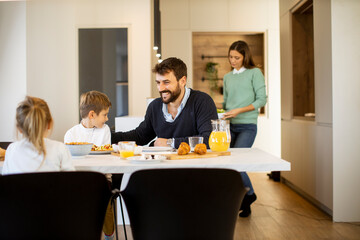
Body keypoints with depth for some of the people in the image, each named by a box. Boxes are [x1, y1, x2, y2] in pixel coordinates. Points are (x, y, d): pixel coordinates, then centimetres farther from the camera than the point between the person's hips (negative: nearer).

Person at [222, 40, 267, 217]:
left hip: (247, 126, -5)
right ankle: (248, 196, 17)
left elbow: (262, 99, -6)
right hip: (230, 126, 6)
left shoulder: (254, 73, 0)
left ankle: (247, 194, 6)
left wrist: (239, 110, -14)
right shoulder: (227, 77, 16)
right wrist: (223, 114, -1)